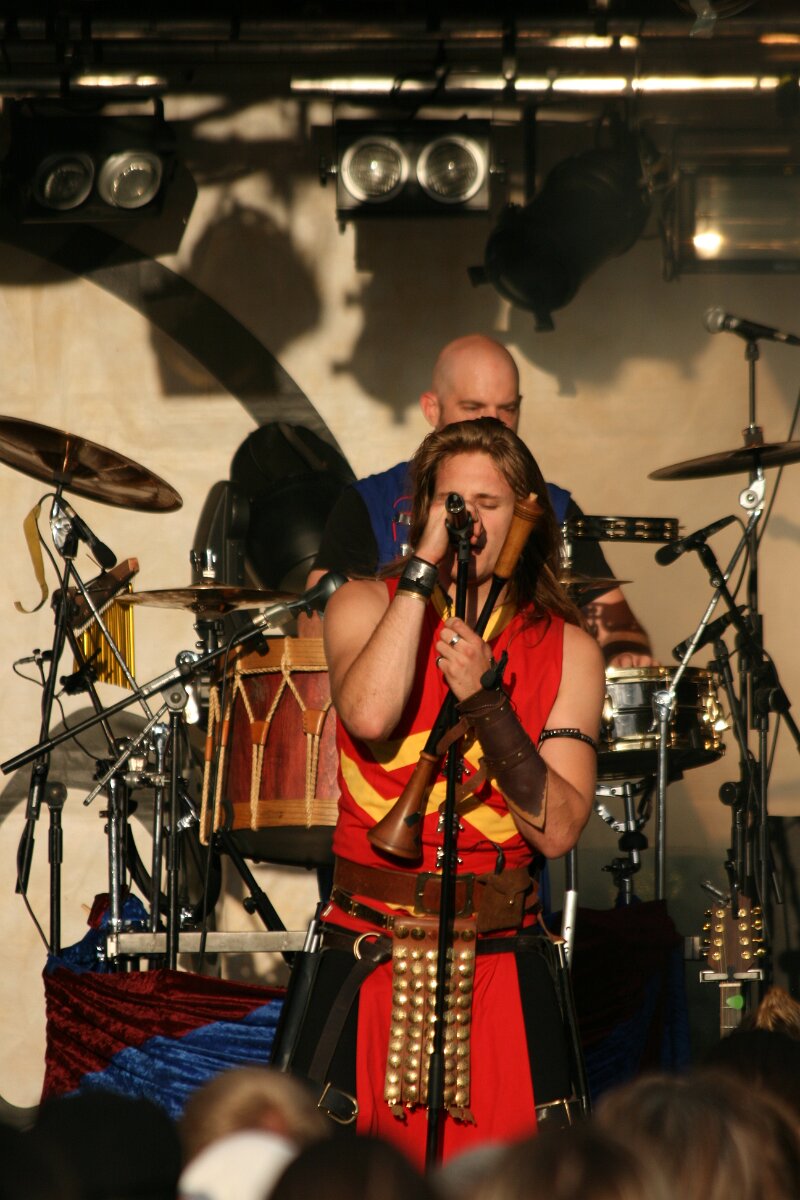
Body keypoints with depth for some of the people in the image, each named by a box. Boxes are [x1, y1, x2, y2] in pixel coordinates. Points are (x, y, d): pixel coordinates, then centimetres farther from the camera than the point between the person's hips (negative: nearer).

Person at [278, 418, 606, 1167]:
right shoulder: (366, 606, 3)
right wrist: (424, 569, -15)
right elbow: (370, 716, -20)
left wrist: (485, 698, -17)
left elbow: (558, 829, -7)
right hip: (367, 956, -1)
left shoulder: (567, 650, 4)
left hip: (501, 964, 1)